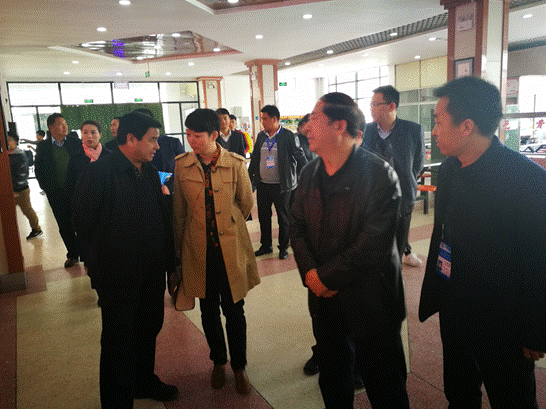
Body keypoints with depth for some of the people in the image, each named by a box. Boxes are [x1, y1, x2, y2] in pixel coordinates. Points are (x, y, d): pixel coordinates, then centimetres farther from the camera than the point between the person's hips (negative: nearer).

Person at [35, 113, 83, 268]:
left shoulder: (76, 143, 1)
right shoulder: (42, 146, 3)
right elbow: (38, 170, 7)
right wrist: (47, 188, 0)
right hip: (56, 194, 1)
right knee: (64, 226, 9)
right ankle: (73, 254, 23)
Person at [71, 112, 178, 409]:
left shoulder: (150, 172, 4)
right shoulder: (100, 172, -17)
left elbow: (161, 216, 7)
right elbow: (82, 220, -10)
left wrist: (167, 259, 4)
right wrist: (104, 257, 1)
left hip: (151, 270, 7)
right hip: (117, 274, -7)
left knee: (149, 329, 21)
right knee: (118, 339, 8)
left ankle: (143, 382, 44)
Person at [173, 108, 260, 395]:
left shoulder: (235, 163, -8)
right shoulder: (181, 165, -3)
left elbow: (246, 203, 6)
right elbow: (179, 211, 7)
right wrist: (179, 247, 13)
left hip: (231, 248, -1)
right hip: (199, 249, 2)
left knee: (234, 310, 8)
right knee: (208, 310, 14)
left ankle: (239, 366, 30)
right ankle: (218, 362, 38)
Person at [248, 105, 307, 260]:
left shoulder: (289, 136, -9)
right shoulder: (261, 136, 7)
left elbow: (300, 159, -5)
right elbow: (254, 158, 15)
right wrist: (249, 177, 13)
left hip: (281, 186, -5)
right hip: (262, 185, 5)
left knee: (283, 218, 7)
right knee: (263, 217, 13)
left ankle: (283, 247, 23)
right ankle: (266, 246, 30)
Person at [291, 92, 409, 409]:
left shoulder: (380, 174, -16)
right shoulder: (310, 174, 5)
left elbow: (375, 242, -21)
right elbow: (297, 227, 7)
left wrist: (327, 276, -16)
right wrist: (310, 272, -9)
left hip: (370, 302, -5)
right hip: (325, 299, 6)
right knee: (333, 381, 23)